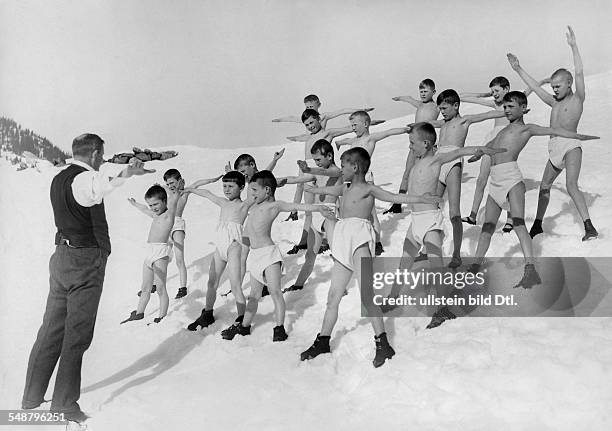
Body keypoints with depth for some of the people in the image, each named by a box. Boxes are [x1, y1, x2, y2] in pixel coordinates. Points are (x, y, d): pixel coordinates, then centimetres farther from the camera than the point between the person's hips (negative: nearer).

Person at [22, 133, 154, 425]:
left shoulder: (59, 178, 19)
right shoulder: (86, 178, -11)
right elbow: (99, 188, -29)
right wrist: (125, 175, -37)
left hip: (62, 256, 9)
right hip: (86, 260, -9)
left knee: (52, 329, 14)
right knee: (77, 333, 0)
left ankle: (31, 398, 23)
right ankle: (64, 404, 9)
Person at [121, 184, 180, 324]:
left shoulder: (169, 214, -3)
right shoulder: (156, 216, 21)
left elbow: (175, 195, -17)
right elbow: (146, 210, 44)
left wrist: (164, 188, 0)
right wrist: (135, 204, 60)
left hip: (161, 253, -8)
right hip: (149, 252, 8)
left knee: (161, 289, -6)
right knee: (145, 288, 17)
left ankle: (162, 316, 0)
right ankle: (139, 313, 27)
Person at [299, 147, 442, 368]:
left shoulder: (368, 189, 2)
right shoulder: (345, 188, 22)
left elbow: (395, 197, -7)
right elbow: (327, 189, 42)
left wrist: (422, 198, -18)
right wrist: (311, 189, 60)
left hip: (360, 237, -7)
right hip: (342, 242, 7)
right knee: (333, 296, 10)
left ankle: (382, 343, -18)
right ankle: (323, 341, 20)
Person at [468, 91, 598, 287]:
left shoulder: (526, 128, 9)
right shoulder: (504, 130, 28)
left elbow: (552, 130, -3)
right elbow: (491, 144, 46)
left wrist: (578, 136, -16)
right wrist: (477, 154, 61)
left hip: (511, 177, -7)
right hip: (495, 181, 7)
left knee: (519, 223, -21)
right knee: (488, 225, 10)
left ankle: (530, 270, -31)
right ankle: (476, 266, 16)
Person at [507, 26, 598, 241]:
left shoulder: (577, 99, 2)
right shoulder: (555, 103, 20)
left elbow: (579, 74, -10)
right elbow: (535, 87, 26)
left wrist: (573, 46, -14)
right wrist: (519, 70, 28)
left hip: (570, 145, -7)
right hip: (554, 149, 7)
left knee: (571, 186, -23)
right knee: (544, 186, 13)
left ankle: (589, 227, -25)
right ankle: (537, 224, 28)